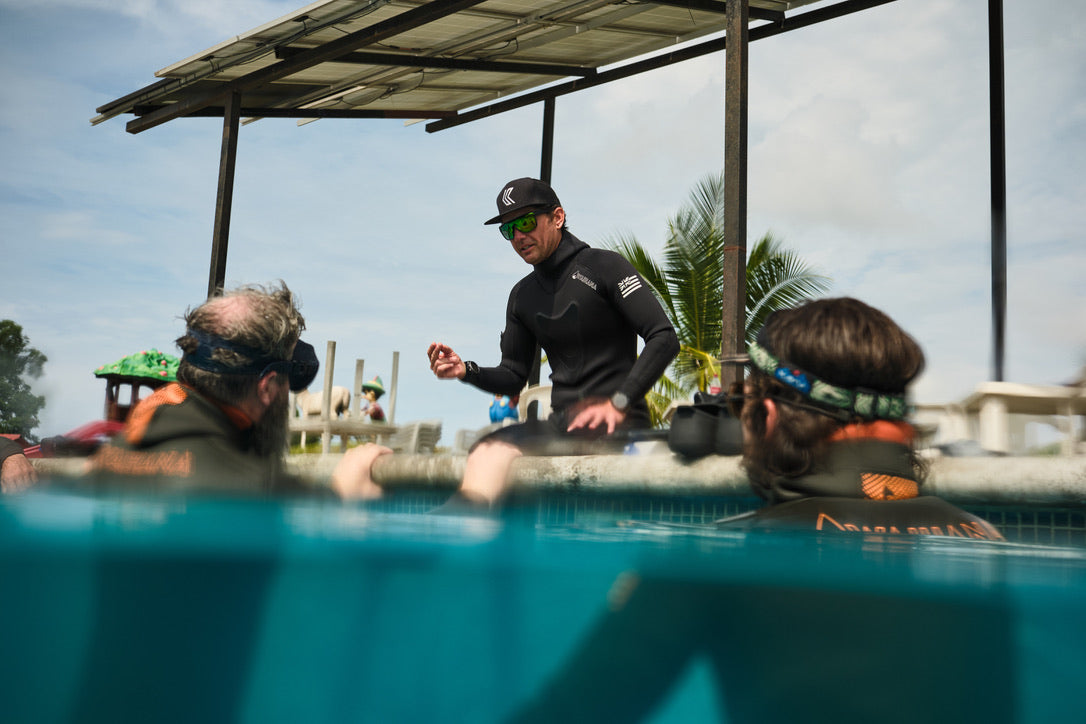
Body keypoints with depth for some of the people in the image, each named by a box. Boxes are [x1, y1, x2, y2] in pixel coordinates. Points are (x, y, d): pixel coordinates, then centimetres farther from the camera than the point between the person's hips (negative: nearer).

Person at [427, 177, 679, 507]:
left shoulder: (602, 266, 0)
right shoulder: (522, 295, 18)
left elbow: (665, 338, -9)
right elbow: (513, 377, 21)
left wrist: (619, 403, -18)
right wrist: (466, 370, -1)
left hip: (619, 424, -5)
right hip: (563, 424, 5)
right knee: (488, 448, -24)